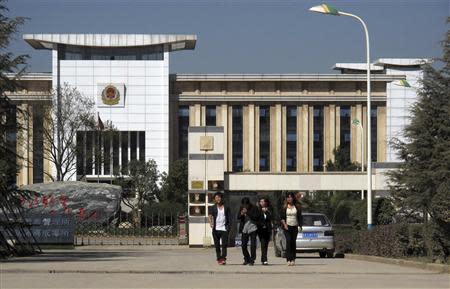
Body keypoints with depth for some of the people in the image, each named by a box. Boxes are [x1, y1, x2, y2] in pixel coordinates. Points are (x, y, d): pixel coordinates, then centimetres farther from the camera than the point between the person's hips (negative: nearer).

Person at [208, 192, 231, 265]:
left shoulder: (226, 208, 10)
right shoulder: (213, 208, 7)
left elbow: (229, 218, 12)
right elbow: (210, 216, -7)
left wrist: (229, 227, 2)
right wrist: (210, 222, -27)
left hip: (224, 229, 0)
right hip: (216, 229, 0)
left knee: (224, 244, -11)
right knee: (217, 245, 3)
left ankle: (223, 258, -16)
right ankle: (219, 259, 9)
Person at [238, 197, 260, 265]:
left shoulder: (254, 208, -7)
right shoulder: (241, 208, 7)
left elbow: (256, 217, -16)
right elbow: (238, 218, 9)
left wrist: (247, 213, -20)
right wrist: (241, 214, -13)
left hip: (252, 229, -5)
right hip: (244, 229, 5)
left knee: (253, 245, -7)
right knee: (243, 245, 6)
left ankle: (252, 260, 0)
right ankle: (246, 259, 22)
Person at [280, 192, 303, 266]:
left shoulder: (297, 207, 7)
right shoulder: (284, 207, 2)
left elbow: (299, 217, 11)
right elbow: (281, 217, 2)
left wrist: (300, 225, 3)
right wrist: (284, 224, -10)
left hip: (295, 227, 2)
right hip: (287, 226, -2)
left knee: (293, 242, 3)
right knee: (288, 241, -15)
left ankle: (293, 259, 10)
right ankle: (288, 259, -18)